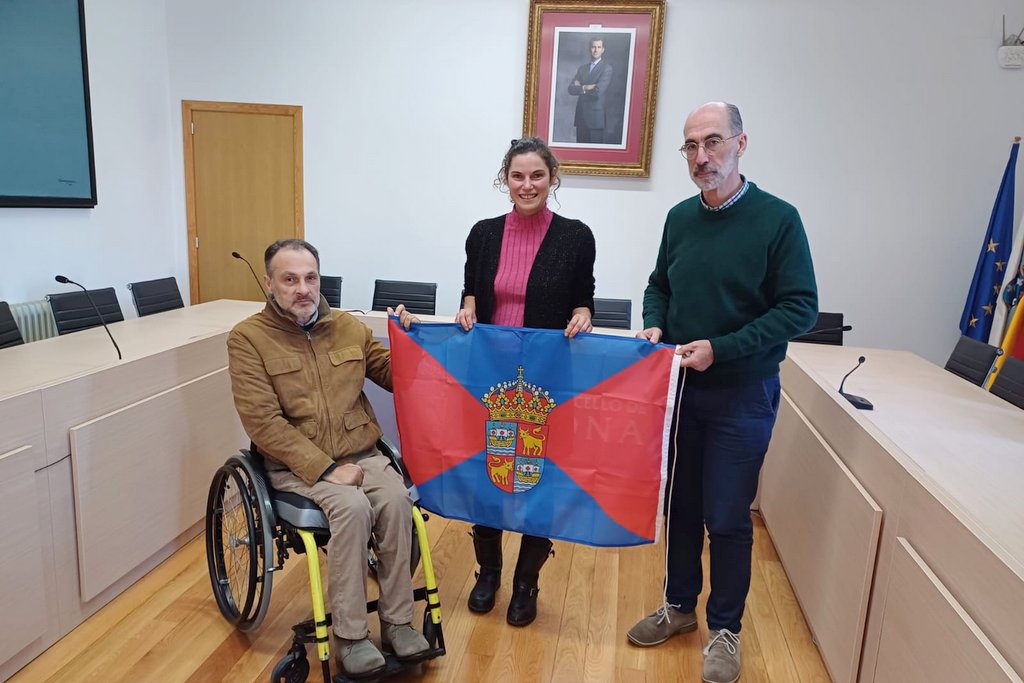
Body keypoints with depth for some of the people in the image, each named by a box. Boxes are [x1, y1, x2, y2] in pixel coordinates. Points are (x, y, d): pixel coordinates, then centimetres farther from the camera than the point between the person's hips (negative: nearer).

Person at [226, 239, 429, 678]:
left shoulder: (347, 326, 7)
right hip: (296, 464, -3)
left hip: (361, 453, 4)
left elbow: (393, 377, 16)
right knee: (353, 508, -30)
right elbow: (263, 423, -13)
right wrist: (325, 469, -19)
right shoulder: (247, 338, -6)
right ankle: (351, 636, -14)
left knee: (396, 500, -25)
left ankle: (398, 622, -8)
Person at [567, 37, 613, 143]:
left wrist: (581, 88, -3)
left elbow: (598, 91, -16)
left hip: (595, 116, -5)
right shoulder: (582, 68, 15)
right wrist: (585, 88, -11)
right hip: (581, 116, 5)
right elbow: (571, 89, 3)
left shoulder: (607, 68, -3)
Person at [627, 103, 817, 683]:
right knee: (680, 505, 16)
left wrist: (720, 349, -19)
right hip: (677, 386, 5)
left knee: (727, 518, 5)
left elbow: (801, 308, -12)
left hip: (742, 393, -4)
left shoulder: (778, 218, -10)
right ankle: (680, 606, 36)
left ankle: (725, 629, 26)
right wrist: (654, 326, -6)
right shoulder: (681, 217, 4)